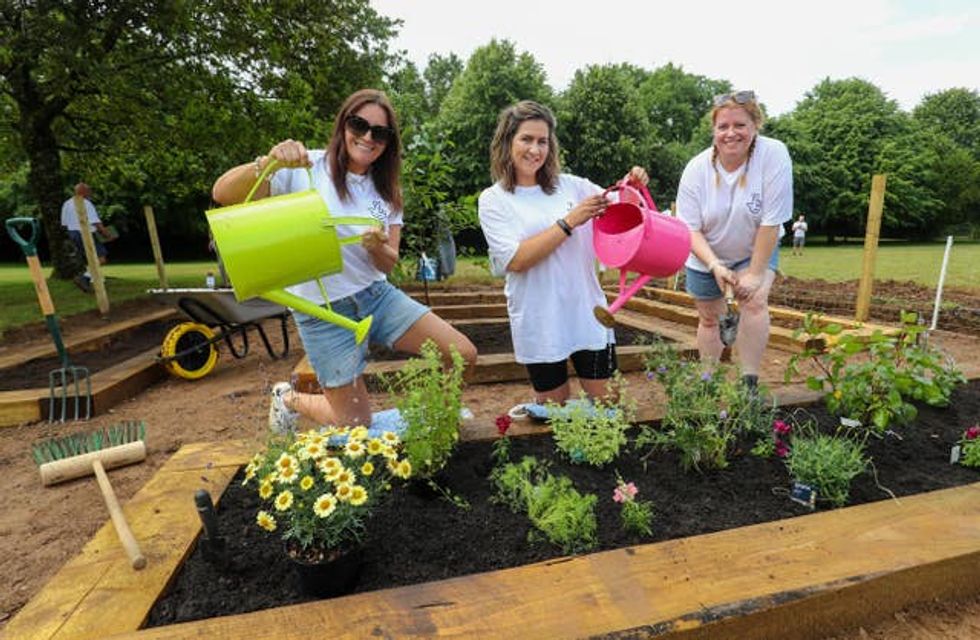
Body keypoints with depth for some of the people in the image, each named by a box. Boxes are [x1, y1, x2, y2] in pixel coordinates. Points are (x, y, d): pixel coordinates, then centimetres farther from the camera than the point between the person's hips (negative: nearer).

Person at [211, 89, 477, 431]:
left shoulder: (386, 191, 6)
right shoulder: (306, 168, -9)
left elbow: (388, 265, 3)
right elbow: (222, 194, -15)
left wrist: (379, 248, -20)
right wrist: (267, 162, -33)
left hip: (377, 295, 5)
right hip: (324, 312, -4)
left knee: (463, 355, -8)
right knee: (357, 425, 3)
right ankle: (289, 399, 32)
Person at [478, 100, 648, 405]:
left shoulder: (570, 185, 6)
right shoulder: (493, 199, -2)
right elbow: (515, 260, -15)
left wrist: (633, 189, -10)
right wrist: (569, 222, -17)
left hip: (588, 315, 3)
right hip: (540, 325, -2)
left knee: (602, 400, 12)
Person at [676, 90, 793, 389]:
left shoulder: (774, 155, -24)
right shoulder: (696, 168, -18)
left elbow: (771, 222, -24)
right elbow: (690, 229, -16)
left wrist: (755, 274, -22)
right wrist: (714, 266, -29)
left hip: (755, 251, -1)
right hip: (705, 256, 2)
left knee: (755, 301, -27)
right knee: (709, 320, 12)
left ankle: (749, 382, -15)